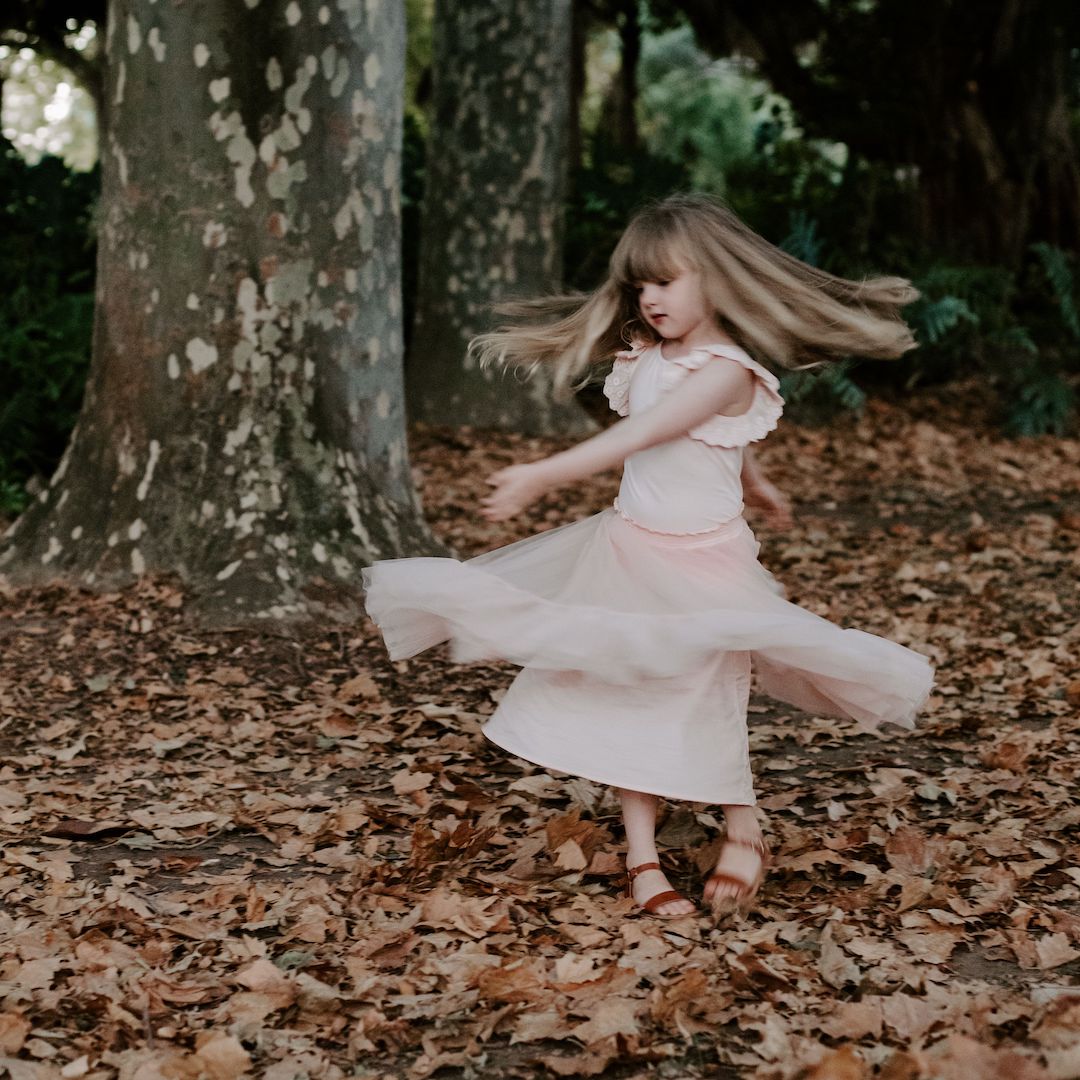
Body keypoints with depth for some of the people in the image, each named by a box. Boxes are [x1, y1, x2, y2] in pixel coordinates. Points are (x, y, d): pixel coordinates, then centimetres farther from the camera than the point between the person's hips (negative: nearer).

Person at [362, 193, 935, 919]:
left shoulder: (727, 371, -18)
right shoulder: (650, 359, 6)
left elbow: (637, 437, -28)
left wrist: (541, 477, -34)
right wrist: (760, 490, 40)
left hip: (703, 563, -7)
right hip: (631, 552, 7)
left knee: (703, 706, -2)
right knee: (629, 703, 4)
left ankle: (745, 834, 22)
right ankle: (643, 859, 12)